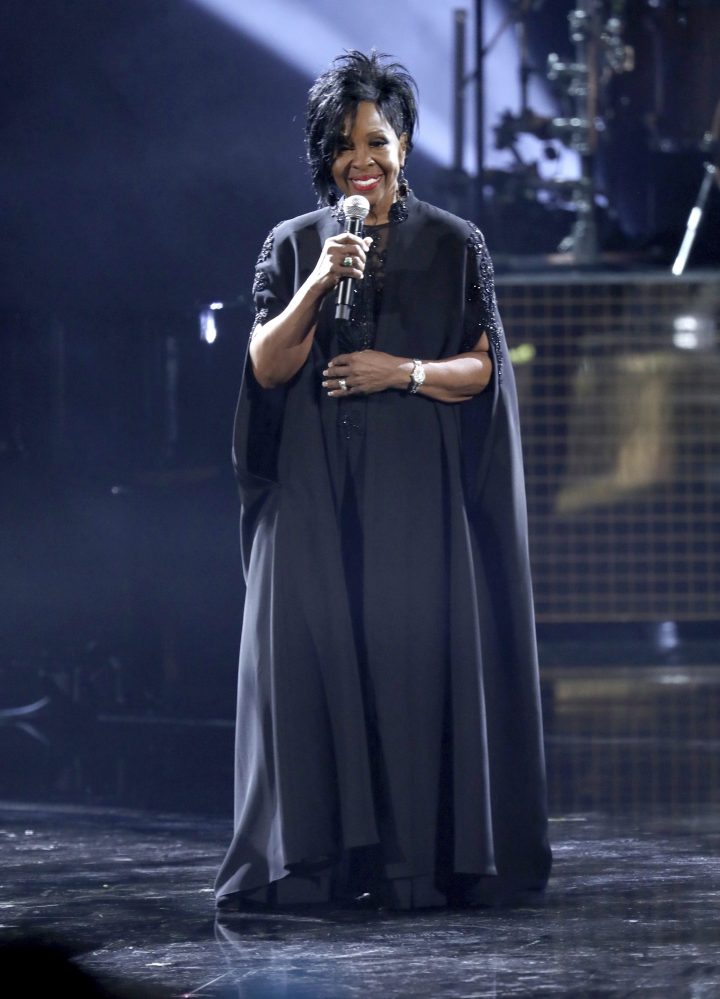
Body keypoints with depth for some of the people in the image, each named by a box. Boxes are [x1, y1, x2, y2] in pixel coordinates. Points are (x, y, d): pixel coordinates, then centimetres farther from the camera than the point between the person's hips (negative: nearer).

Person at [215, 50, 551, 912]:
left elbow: (481, 368, 4)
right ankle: (319, 859, -3)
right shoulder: (293, 246, 8)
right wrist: (318, 284, -14)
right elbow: (267, 366, -1)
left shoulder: (455, 246, 5)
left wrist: (406, 371, -13)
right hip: (315, 487, 1)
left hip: (418, 487, -1)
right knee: (313, 649, -5)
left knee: (414, 651, -6)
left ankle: (416, 861, -2)